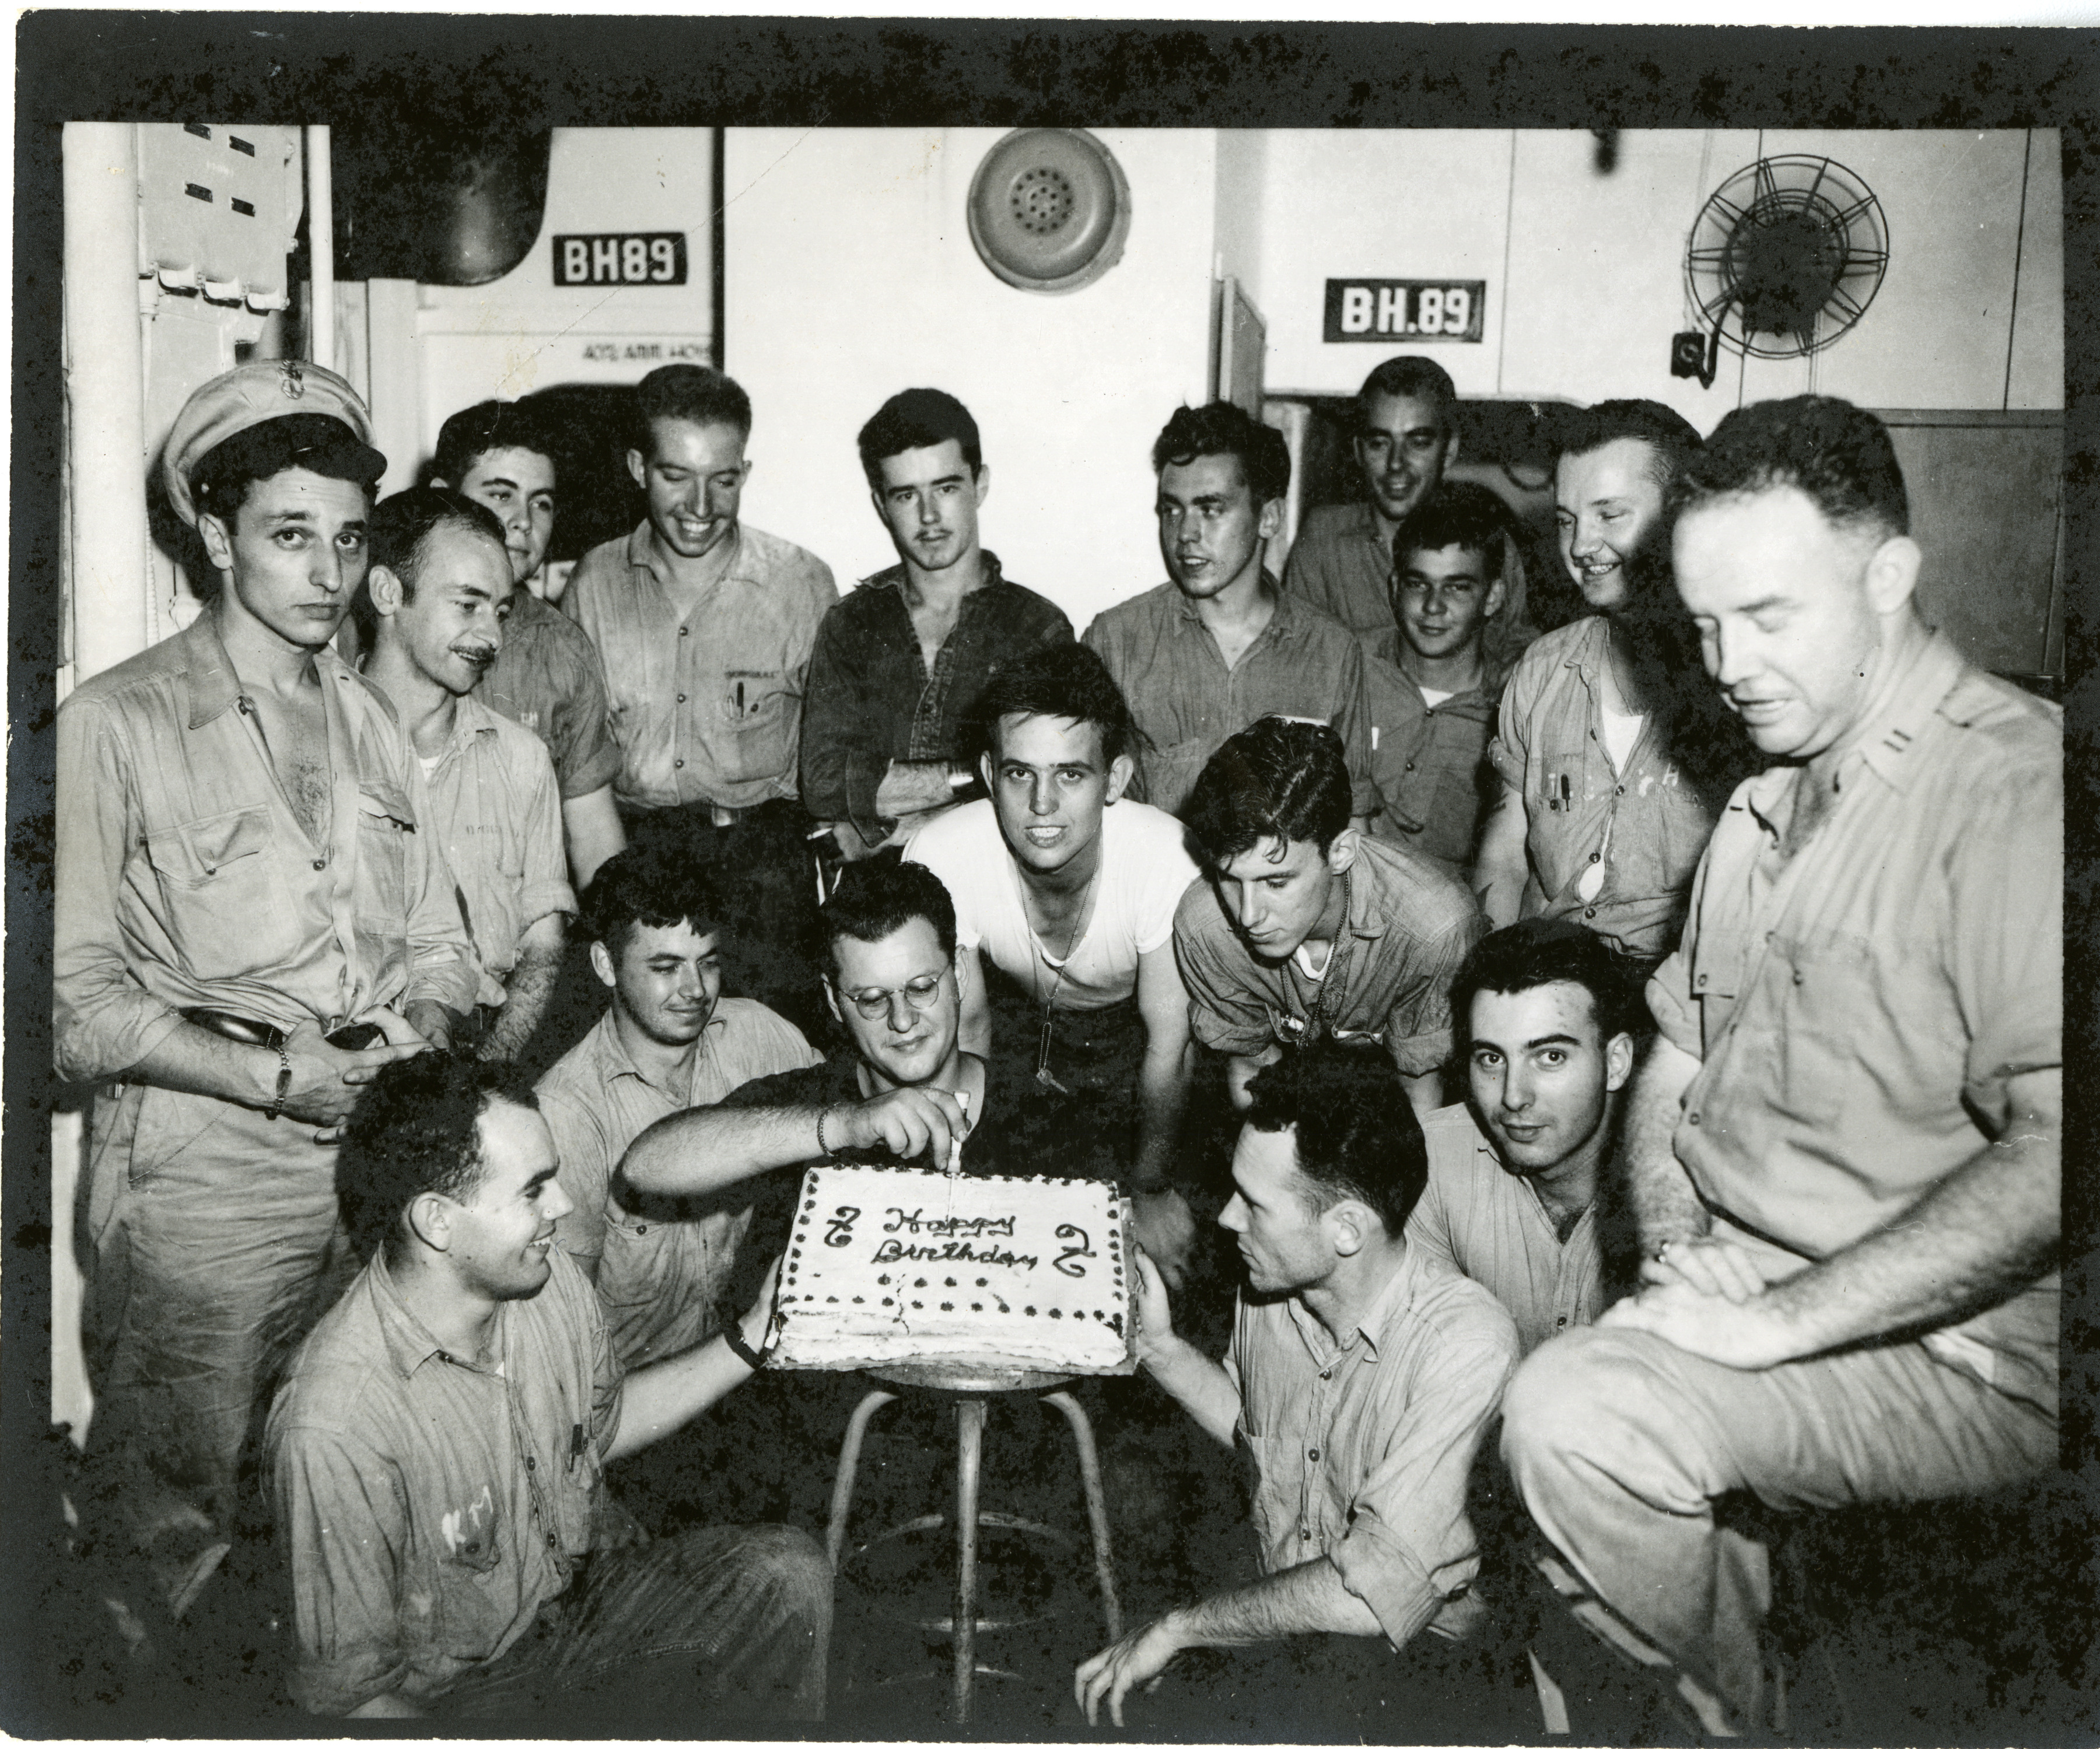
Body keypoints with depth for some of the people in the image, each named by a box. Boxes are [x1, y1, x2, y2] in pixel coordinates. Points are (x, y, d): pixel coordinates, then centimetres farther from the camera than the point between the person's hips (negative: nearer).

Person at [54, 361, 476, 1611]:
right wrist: (274, 1076, -17)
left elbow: (440, 947, 15)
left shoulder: (373, 723, 14)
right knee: (178, 1535, 5)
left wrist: (421, 1030, -6)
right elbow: (74, 1000, -11)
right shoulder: (117, 723, -5)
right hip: (201, 1188, -5)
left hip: (385, 1174, 5)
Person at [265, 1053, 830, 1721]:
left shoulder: (547, 1275, -8)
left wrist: (751, 1340, 4)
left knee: (788, 1574, -13)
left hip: (587, 1597, 7)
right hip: (458, 1690, -7)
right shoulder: (333, 1426, -29)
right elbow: (352, 1690, -20)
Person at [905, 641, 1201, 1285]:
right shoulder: (941, 858, -31)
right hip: (1015, 1011, 1)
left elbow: (1167, 1044, -23)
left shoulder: (1166, 860, -37)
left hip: (1125, 1022, -1)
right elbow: (967, 1022, -14)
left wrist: (1151, 1190, -11)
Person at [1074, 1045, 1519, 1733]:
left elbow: (1380, 1593, -29)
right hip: (1278, 1623, 6)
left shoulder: (1466, 1344, -25)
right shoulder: (1269, 1291, -4)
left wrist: (1178, 1628, -20)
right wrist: (1158, 1346, 3)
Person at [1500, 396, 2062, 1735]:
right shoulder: (1767, 800, 15)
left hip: (1947, 1357, -8)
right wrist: (1678, 1257, -1)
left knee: (1576, 1415, -26)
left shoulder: (2016, 784, -15)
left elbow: (2055, 1151, -25)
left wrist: (1776, 1321, -22)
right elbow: (1676, 1059, 17)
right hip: (1730, 1297, 8)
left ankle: (1733, 1711, 1)